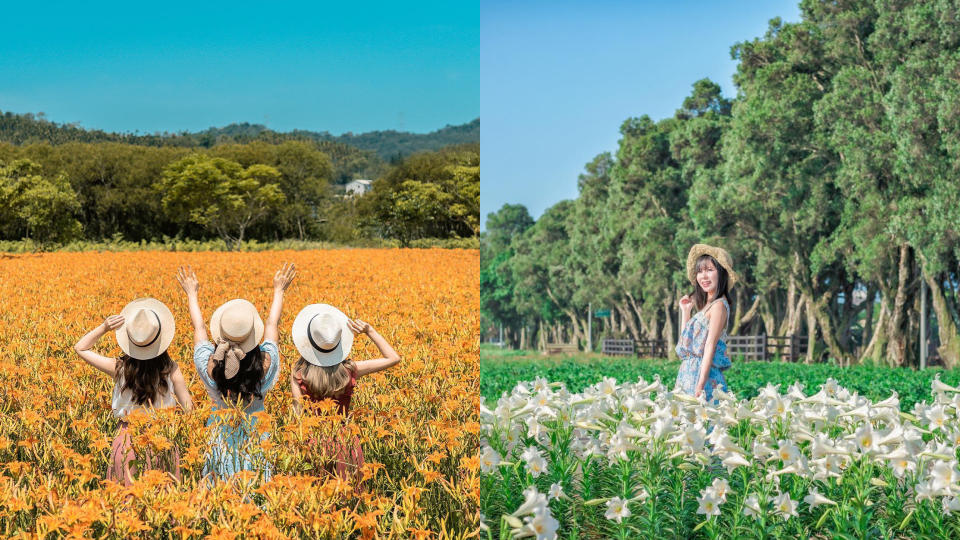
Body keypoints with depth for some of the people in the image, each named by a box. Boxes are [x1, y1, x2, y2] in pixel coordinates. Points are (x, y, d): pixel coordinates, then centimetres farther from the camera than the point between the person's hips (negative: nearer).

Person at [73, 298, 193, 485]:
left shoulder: (119, 368, -13)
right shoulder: (171, 370, -14)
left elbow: (80, 348, 3)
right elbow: (188, 409, -9)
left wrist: (104, 327, -7)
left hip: (127, 440, 0)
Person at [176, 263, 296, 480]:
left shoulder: (209, 365, -21)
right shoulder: (265, 365, -20)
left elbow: (199, 328, -1)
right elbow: (272, 324, -1)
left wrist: (192, 294, 17)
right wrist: (278, 291, 16)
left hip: (219, 436, 0)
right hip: (256, 436, 0)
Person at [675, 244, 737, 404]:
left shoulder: (718, 305, -8)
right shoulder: (705, 306, 18)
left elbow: (710, 347, -15)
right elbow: (685, 342, 22)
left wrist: (700, 385, -20)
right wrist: (685, 311, 21)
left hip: (703, 375, -9)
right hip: (689, 375, 9)